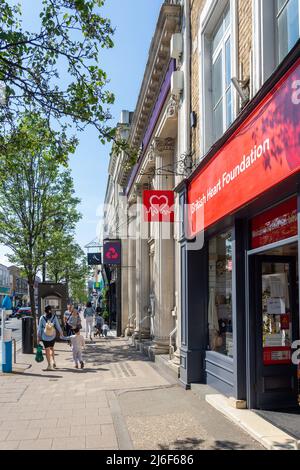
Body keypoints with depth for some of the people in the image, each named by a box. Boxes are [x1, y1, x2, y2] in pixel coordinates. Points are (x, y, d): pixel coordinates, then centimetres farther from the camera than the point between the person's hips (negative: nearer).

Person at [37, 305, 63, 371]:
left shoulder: (42, 318, -13)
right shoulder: (54, 317, -12)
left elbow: (39, 328, -7)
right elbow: (58, 326, -3)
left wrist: (38, 336, 4)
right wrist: (61, 332, 14)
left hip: (45, 337, -2)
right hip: (53, 336, 2)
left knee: (47, 350, 7)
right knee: (51, 348, 23)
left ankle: (49, 365, 8)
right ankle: (53, 361, 18)